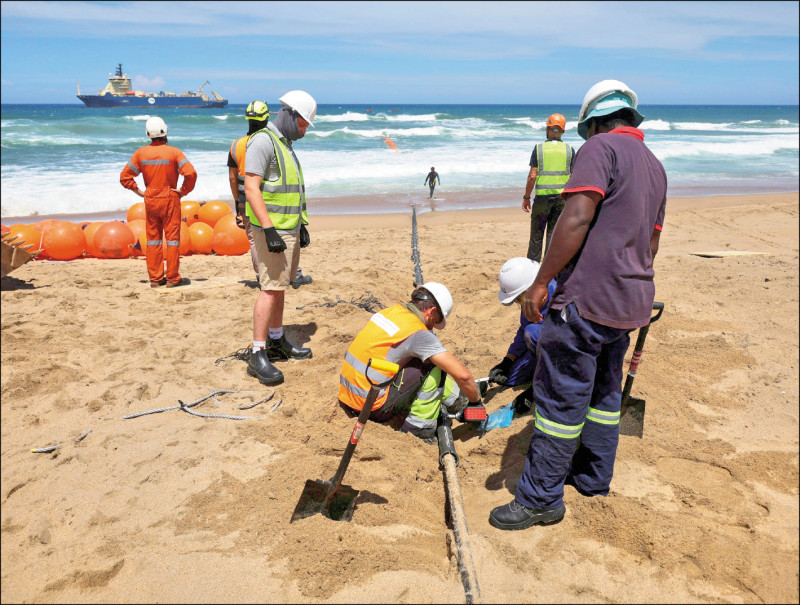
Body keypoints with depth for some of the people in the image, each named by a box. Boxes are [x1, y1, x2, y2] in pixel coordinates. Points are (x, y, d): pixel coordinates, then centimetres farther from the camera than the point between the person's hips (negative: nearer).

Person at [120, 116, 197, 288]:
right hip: (170, 199, -3)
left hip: (150, 201, 3)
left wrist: (139, 192, 8)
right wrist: (184, 191, -8)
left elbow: (124, 177, 3)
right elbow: (190, 173, -21)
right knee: (172, 238, 3)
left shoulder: (140, 153, 2)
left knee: (153, 239, 11)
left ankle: (155, 278, 14)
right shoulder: (174, 152, -10)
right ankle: (172, 278, 5)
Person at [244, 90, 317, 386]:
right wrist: (269, 230, -25)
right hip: (272, 229, -10)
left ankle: (277, 341, 25)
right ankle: (257, 356, -8)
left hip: (290, 228, 10)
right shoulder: (263, 141, -12)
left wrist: (301, 225, 22)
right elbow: (252, 188, -20)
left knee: (279, 286, 14)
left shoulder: (285, 144, 19)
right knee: (271, 289, -11)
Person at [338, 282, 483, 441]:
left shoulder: (390, 311, 9)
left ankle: (459, 401, 24)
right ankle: (419, 425, 2)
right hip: (372, 409, -8)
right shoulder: (419, 333, -14)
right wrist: (476, 401, 5)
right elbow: (463, 375, -16)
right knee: (433, 365, -3)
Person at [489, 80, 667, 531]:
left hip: (587, 297, -9)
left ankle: (541, 499, 7)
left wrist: (542, 282, -19)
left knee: (561, 398, -3)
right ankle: (594, 480, 33)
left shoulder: (601, 147, -8)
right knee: (604, 391, 20)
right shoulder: (655, 166, 18)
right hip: (630, 302, 9)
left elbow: (577, 218, -21)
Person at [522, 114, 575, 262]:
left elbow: (532, 176, -7)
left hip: (542, 196, -2)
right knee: (554, 233, 8)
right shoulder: (569, 150, 2)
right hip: (562, 197, 2)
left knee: (537, 233, 9)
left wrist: (526, 197, 2)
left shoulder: (539, 149, -4)